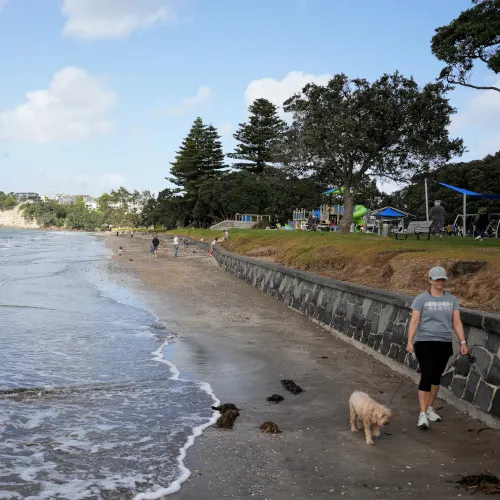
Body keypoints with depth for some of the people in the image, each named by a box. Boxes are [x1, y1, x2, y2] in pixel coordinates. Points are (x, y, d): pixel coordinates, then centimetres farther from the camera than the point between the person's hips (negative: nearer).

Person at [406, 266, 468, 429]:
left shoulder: (451, 299, 9)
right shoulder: (422, 298, -3)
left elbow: (457, 322, 5)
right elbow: (414, 321, -9)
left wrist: (463, 342, -4)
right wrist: (410, 341, -18)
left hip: (444, 343, 4)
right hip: (425, 342, -4)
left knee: (436, 377, 12)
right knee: (427, 376, -11)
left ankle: (430, 408, 28)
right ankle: (423, 414, -8)